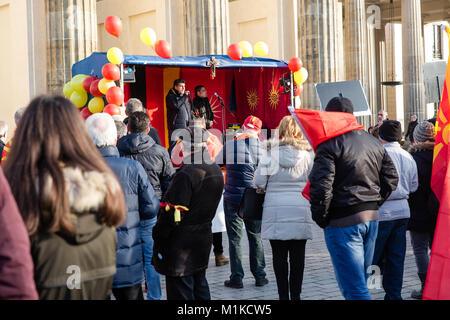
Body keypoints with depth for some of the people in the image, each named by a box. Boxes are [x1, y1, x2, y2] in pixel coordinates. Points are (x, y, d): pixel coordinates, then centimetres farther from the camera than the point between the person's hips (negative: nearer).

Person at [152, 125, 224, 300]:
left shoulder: (185, 175, -22)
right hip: (204, 239, 8)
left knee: (180, 293, -1)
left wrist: (157, 237, -9)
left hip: (181, 246, -8)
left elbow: (173, 214, -20)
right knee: (200, 286, 19)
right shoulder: (216, 171, 5)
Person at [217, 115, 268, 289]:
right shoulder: (262, 146, -3)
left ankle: (236, 277, 4)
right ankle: (259, 276, 15)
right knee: (255, 237, 12)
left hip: (233, 197, -1)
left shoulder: (230, 145, -6)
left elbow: (216, 164, 7)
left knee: (235, 238, 4)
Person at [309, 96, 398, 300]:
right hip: (372, 217, 8)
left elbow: (320, 186, -20)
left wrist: (320, 218, -8)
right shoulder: (375, 143, 12)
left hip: (343, 222, -7)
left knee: (354, 288, -6)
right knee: (359, 280, 19)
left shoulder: (330, 144, -11)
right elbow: (391, 179, 14)